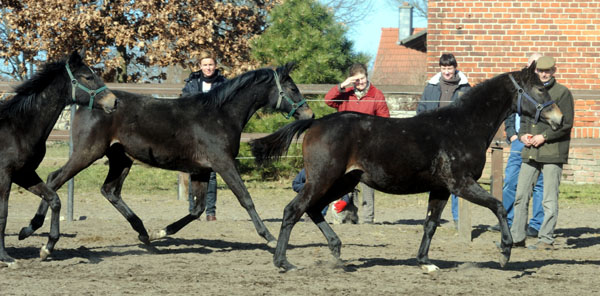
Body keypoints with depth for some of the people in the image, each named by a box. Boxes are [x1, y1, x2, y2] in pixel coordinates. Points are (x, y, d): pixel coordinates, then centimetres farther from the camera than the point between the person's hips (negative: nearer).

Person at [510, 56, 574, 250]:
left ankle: (546, 239, 2)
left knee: (549, 199, -2)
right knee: (521, 195, 6)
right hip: (530, 152, 6)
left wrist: (544, 137, -15)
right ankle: (517, 237, 13)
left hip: (553, 152, -6)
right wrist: (522, 135, 3)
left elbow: (566, 123, -9)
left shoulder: (562, 93, -3)